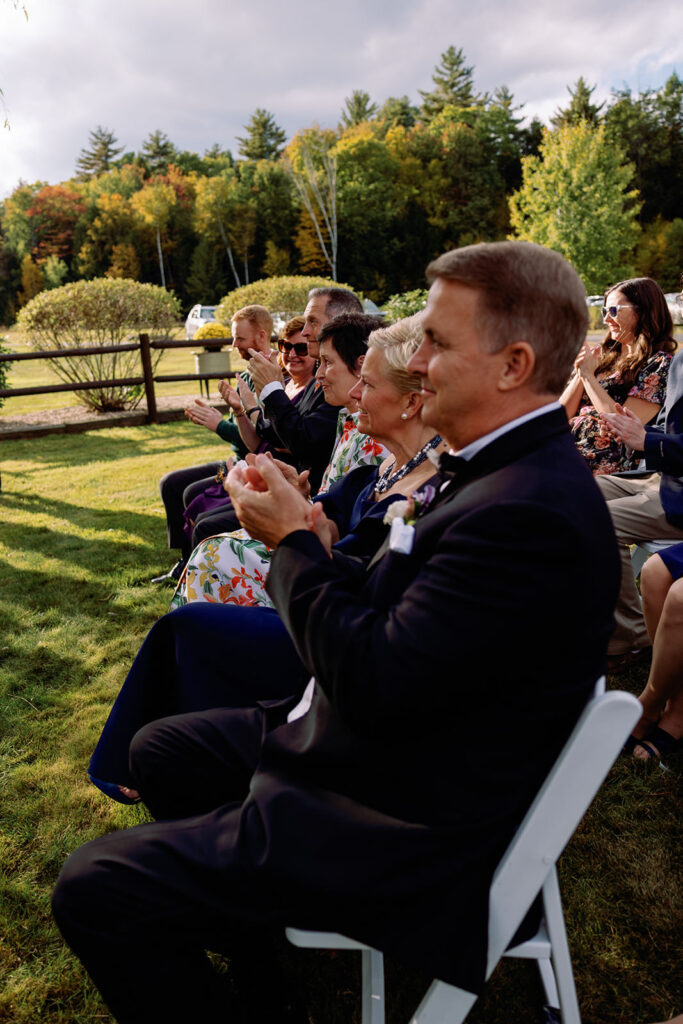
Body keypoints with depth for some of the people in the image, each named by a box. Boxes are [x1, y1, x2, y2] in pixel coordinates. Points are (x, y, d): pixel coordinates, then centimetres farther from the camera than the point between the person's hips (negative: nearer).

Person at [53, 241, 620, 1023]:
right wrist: (301, 535, -3)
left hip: (402, 824, -10)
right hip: (387, 745, 10)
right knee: (161, 751, 21)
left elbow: (375, 684, -28)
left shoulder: (530, 512, -29)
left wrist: (293, 541, -16)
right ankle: (247, 942, 39)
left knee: (95, 889, -10)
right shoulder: (510, 469, 4)